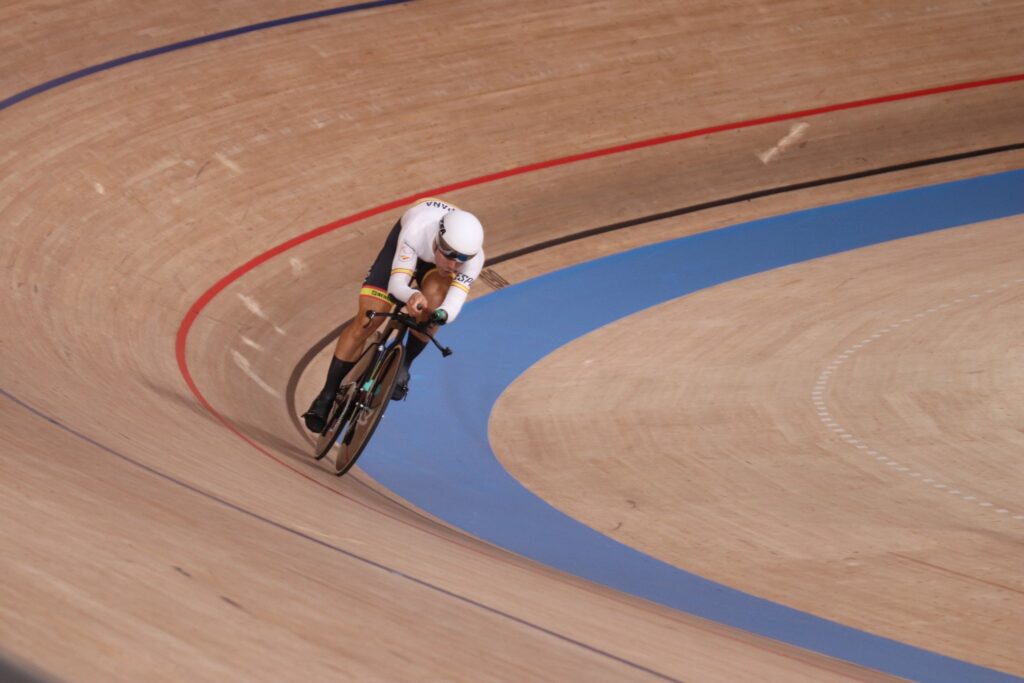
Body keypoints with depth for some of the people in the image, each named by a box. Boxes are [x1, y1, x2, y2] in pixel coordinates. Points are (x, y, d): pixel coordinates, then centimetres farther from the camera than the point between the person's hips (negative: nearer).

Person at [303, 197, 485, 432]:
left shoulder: (473, 257, -38)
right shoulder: (416, 231, -43)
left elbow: (455, 302, -43)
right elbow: (397, 283, -42)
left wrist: (442, 314, -66)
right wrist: (412, 295, -65)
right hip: (405, 245, -1)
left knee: (434, 293, -35)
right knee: (366, 322, -12)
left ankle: (404, 365, -10)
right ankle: (327, 395, 3)